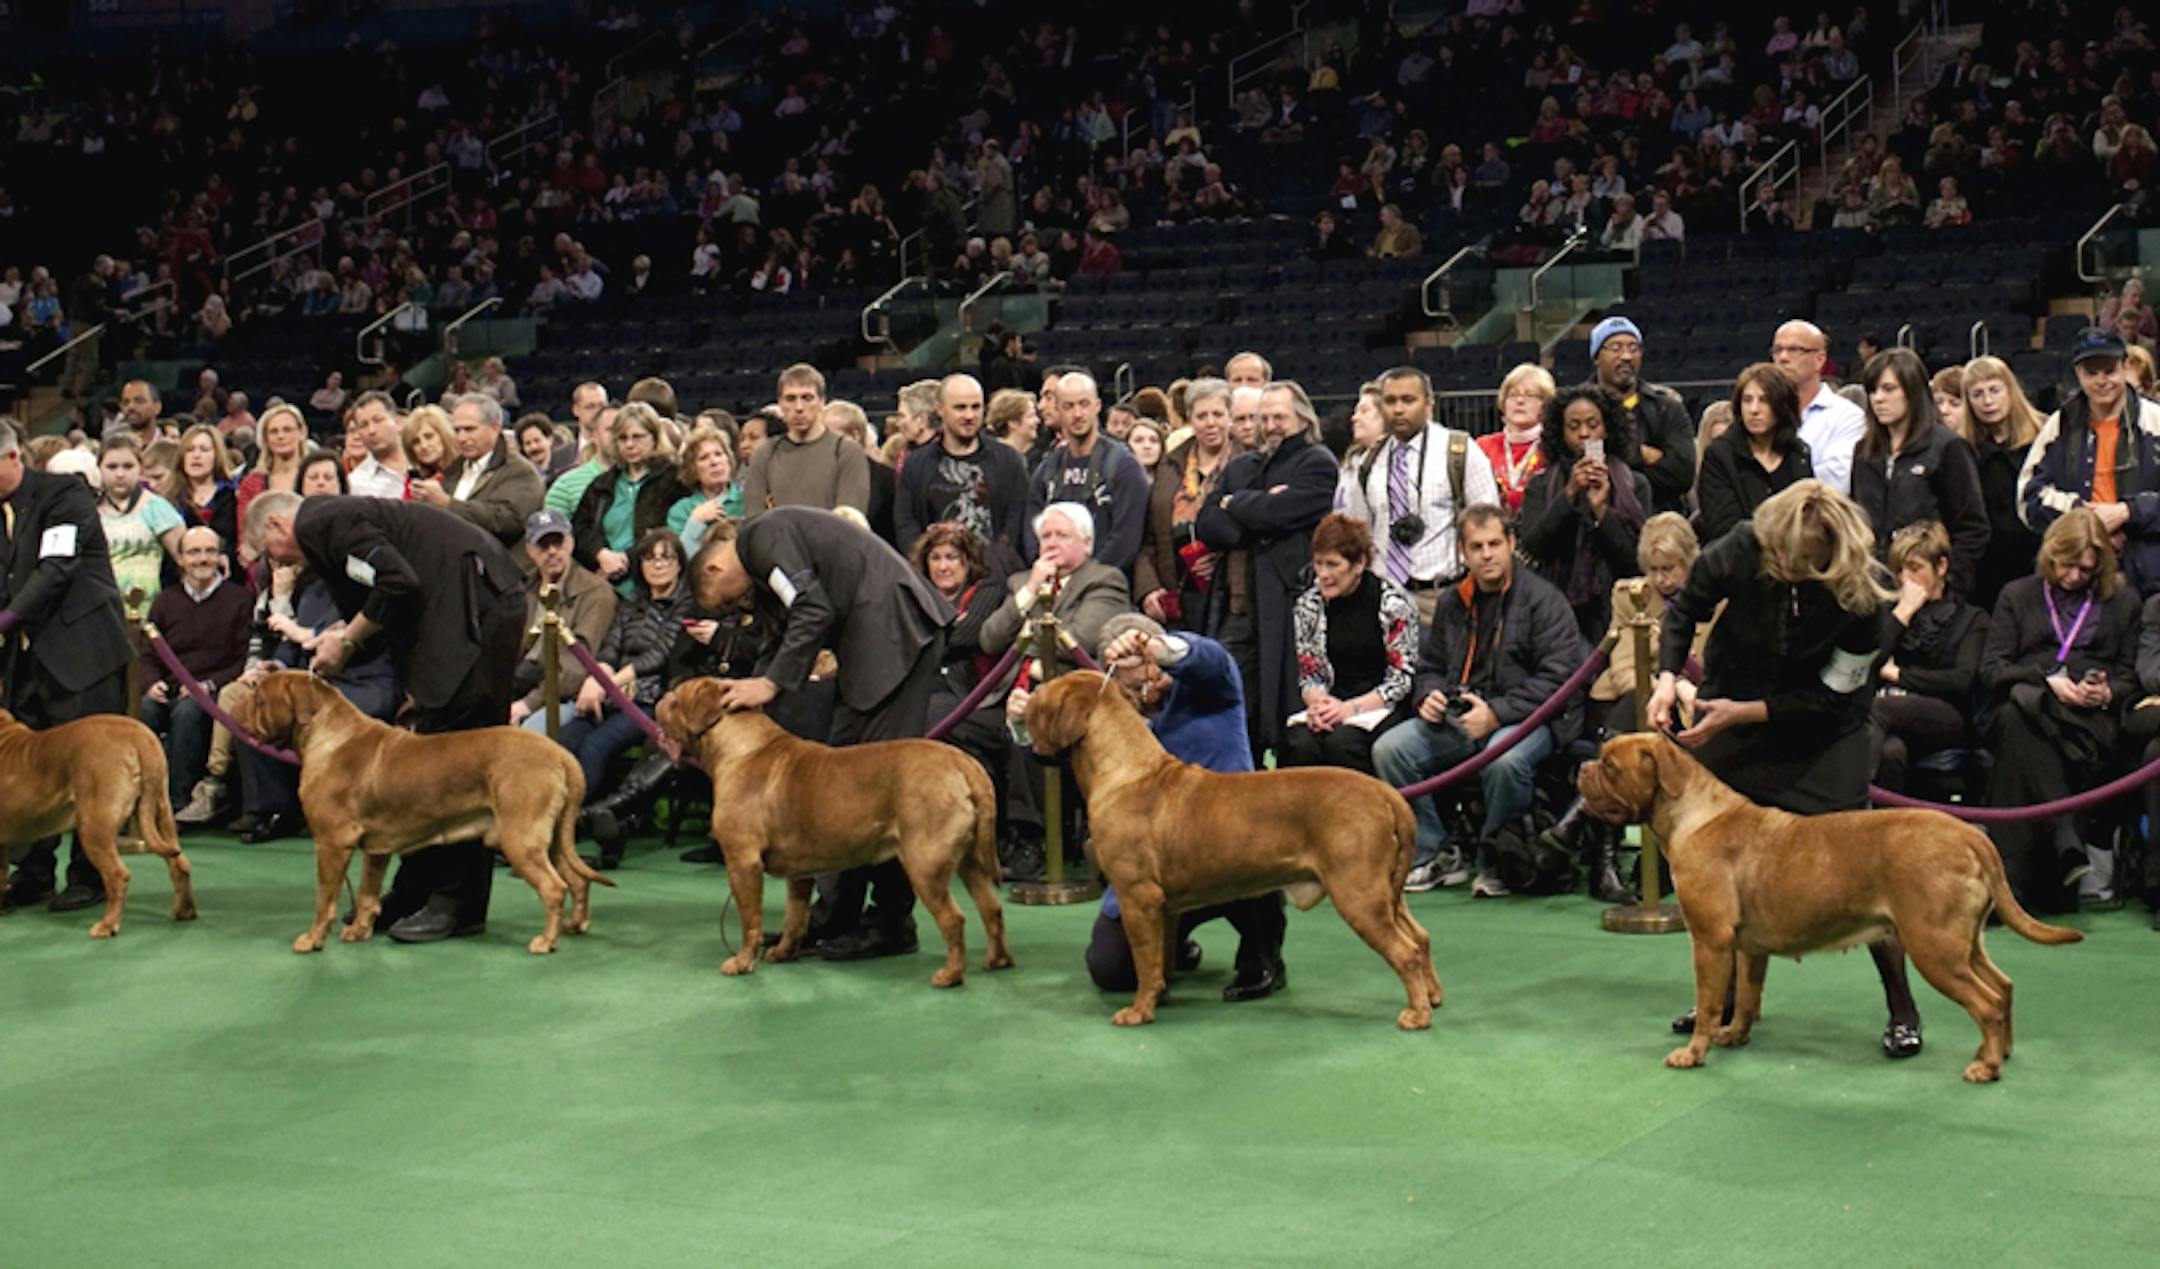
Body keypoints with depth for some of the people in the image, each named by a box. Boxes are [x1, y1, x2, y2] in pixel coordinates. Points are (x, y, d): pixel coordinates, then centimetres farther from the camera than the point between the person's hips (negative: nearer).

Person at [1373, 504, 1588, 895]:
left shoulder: (1544, 599, -4)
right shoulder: (1453, 602, 16)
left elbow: (1556, 678, -12)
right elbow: (1431, 666, 26)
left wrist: (1496, 713, -21)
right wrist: (1428, 696, 1)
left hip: (1529, 716, -6)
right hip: (1457, 716, 6)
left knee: (1504, 760, -39)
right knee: (1389, 748, -16)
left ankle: (1494, 862, -13)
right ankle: (1436, 854, -6)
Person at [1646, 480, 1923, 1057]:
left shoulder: (1863, 590, -29)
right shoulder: (1739, 551, -24)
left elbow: (1830, 696, -21)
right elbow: (1685, 609, -3)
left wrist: (1742, 713, -28)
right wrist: (1668, 676, -19)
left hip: (1824, 731, -3)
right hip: (1727, 709, 3)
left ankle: (1902, 1009, 1)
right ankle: (1727, 995, 23)